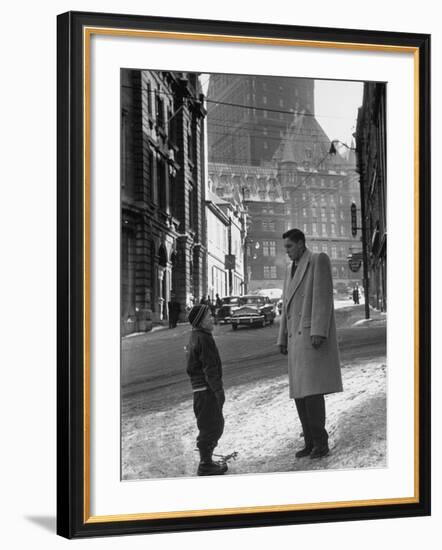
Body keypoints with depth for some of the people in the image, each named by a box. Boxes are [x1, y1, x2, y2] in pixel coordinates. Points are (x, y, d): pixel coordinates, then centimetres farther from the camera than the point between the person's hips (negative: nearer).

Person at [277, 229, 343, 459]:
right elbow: (287, 307, 21)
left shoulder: (319, 259, -5)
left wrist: (319, 332, -24)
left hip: (315, 335, -9)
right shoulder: (291, 269, 22)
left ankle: (320, 442, -6)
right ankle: (311, 442, 11)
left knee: (312, 390, -15)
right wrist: (283, 340, 17)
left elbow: (323, 296, -16)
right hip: (298, 338, 9)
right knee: (300, 392, 5)